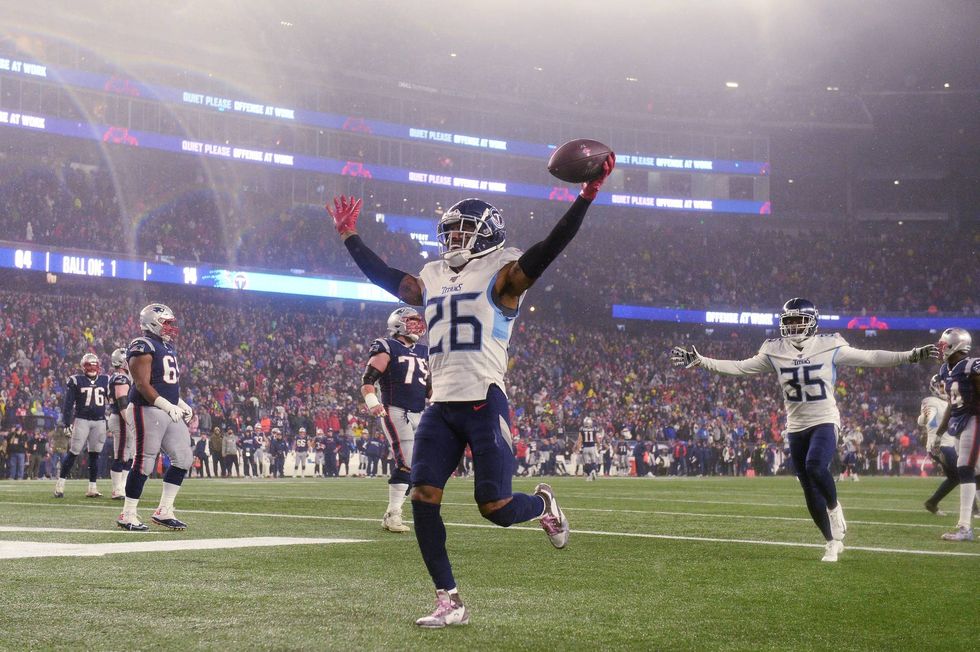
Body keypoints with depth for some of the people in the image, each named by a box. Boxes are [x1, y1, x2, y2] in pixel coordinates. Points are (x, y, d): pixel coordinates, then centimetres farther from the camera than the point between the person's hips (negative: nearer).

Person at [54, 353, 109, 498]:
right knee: (73, 452, -5)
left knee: (94, 455, 6)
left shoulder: (105, 380, 8)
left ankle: (92, 488, 10)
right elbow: (68, 403, -2)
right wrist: (67, 423, -8)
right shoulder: (76, 381, -1)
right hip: (81, 420, -3)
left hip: (99, 421, 3)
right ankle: (60, 484, 2)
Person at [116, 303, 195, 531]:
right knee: (144, 462, -6)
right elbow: (142, 385, -18)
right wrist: (169, 406, -23)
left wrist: (182, 405, 13)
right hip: (149, 410, -10)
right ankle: (127, 516, 3)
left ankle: (164, 511, 13)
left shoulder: (167, 347, 19)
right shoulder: (143, 347, -12)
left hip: (169, 411, 10)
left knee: (183, 458, 7)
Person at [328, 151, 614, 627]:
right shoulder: (432, 278, 18)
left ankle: (542, 505, 29)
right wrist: (349, 236, 37)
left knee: (495, 507, -8)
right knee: (423, 498, -5)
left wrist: (586, 197, -24)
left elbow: (549, 249, -15)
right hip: (441, 407, 6)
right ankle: (449, 601, 4)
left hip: (484, 404, -6)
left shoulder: (501, 275, -1)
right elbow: (383, 276, 33)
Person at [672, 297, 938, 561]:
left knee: (816, 466, -31)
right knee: (811, 493, 6)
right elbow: (740, 367, 2)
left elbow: (869, 358, -7)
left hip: (824, 422, -4)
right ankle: (833, 542, 22)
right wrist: (701, 362, -6)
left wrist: (911, 356, -15)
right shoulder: (775, 351, 1)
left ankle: (834, 507, -1)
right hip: (796, 427, 4)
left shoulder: (829, 347, -7)